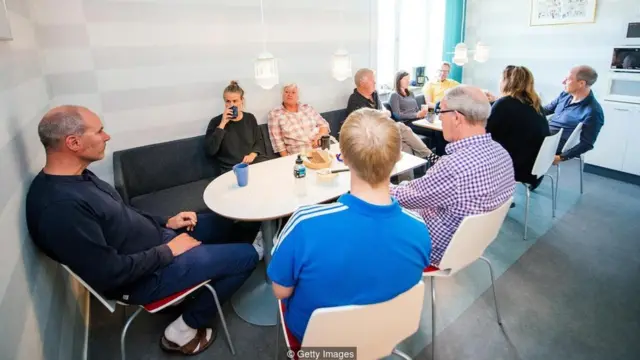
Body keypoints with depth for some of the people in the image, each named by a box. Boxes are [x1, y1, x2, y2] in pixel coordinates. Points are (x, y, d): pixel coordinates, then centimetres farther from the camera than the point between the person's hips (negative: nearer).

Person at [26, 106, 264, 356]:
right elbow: (109, 273, -29)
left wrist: (166, 223, 4)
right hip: (143, 277, -10)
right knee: (247, 256, -10)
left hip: (155, 238, 10)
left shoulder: (75, 175, 1)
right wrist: (168, 251, -18)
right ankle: (186, 329, 6)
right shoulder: (61, 205, -30)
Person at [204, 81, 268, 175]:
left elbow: (259, 142, 13)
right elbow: (209, 151, -8)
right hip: (230, 168, -4)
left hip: (255, 162, 4)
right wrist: (222, 124, -11)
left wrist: (253, 154, -8)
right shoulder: (216, 121, 3)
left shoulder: (250, 118, 14)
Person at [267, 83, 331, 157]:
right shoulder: (275, 114, 4)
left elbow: (323, 124, 14)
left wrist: (319, 137, -6)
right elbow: (278, 141, 0)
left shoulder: (307, 108, 13)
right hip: (298, 156, -2)